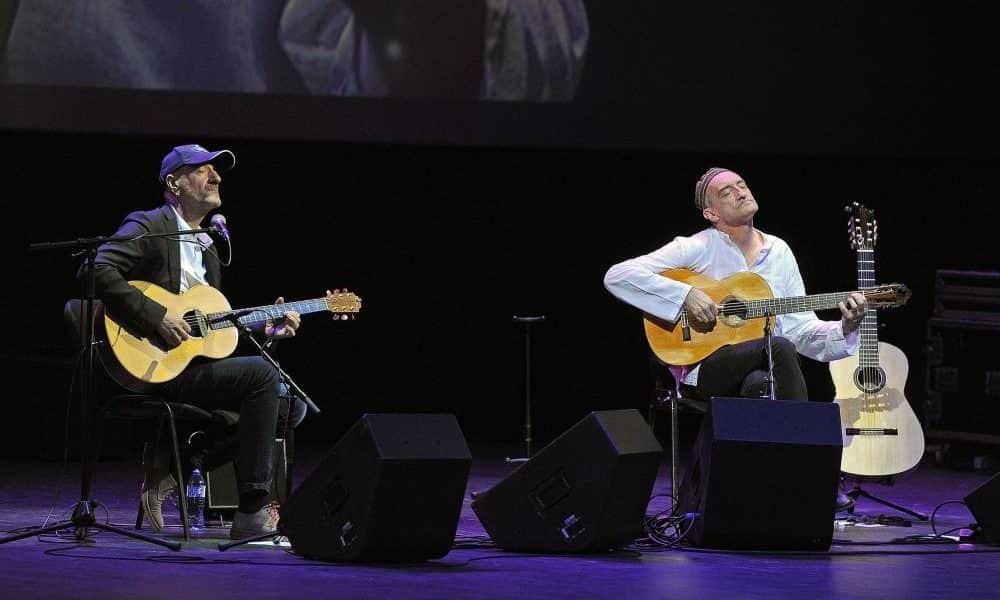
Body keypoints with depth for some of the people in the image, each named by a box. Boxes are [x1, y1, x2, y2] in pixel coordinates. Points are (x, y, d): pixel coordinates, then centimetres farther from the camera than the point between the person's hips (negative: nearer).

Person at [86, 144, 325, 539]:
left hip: (195, 363, 9)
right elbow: (100, 270, -21)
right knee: (260, 374, -25)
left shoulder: (206, 248, 24)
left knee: (292, 404, 0)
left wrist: (266, 329, 10)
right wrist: (158, 316, -24)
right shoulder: (148, 228, -4)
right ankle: (252, 513, -26)